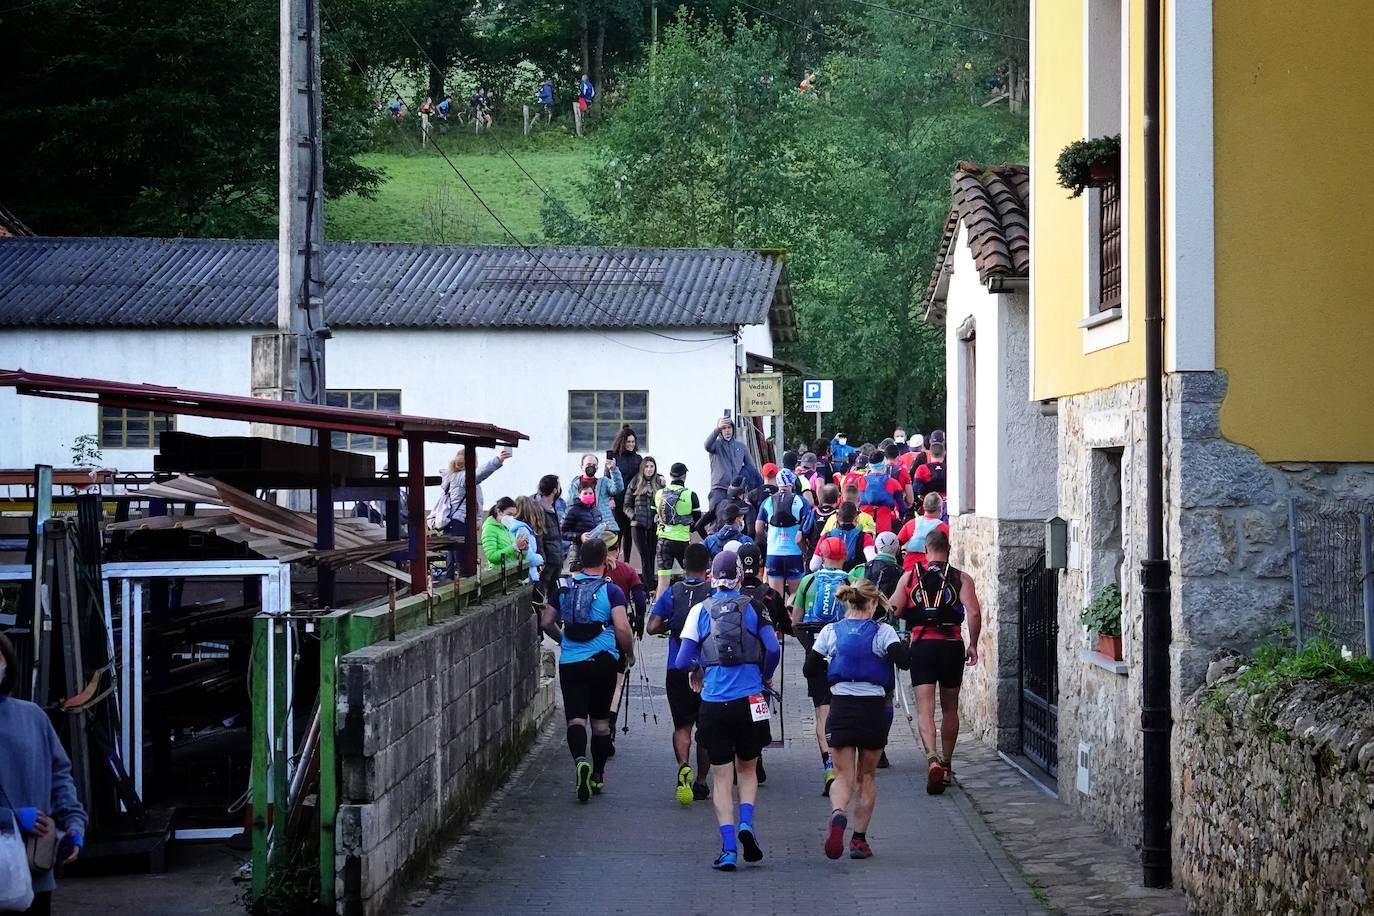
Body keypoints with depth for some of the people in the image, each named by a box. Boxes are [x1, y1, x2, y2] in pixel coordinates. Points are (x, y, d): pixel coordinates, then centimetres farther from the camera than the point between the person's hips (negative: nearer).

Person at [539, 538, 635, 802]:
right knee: (600, 719, 13)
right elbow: (622, 628, -15)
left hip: (569, 662, 1)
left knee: (576, 717, -4)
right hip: (603, 661, -1)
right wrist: (629, 654, 2)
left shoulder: (565, 587, 5)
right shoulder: (610, 590, -6)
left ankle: (580, 760, -31)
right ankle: (598, 775, 22)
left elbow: (546, 622, 10)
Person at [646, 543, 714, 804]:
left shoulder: (672, 593, 1)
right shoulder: (715, 592, -3)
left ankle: (684, 766, -22)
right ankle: (701, 782, 16)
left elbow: (652, 627, -5)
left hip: (677, 671, 1)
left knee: (682, 725, 6)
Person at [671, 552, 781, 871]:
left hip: (713, 703, 0)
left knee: (721, 776, 7)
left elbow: (683, 661, -2)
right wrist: (766, 676, 12)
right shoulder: (752, 607, 1)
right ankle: (746, 823, -6)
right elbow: (773, 649, -7)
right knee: (747, 769, 18)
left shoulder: (700, 610, 2)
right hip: (749, 701, 0)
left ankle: (728, 848, -3)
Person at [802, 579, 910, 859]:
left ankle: (838, 815, -29)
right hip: (874, 710, -1)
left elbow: (809, 669, 3)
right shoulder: (883, 632, -5)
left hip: (841, 708, 1)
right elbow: (904, 660, -17)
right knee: (866, 777, 15)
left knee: (844, 775, 3)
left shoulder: (830, 632, 1)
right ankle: (860, 840, 13)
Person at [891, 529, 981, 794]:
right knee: (949, 709, 17)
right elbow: (974, 612, -10)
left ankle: (932, 758, -30)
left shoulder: (910, 577, 6)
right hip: (952, 645, 1)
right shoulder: (961, 578, 3)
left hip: (921, 645, -1)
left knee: (925, 709, -6)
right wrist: (973, 645, 1)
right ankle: (946, 766, 25)